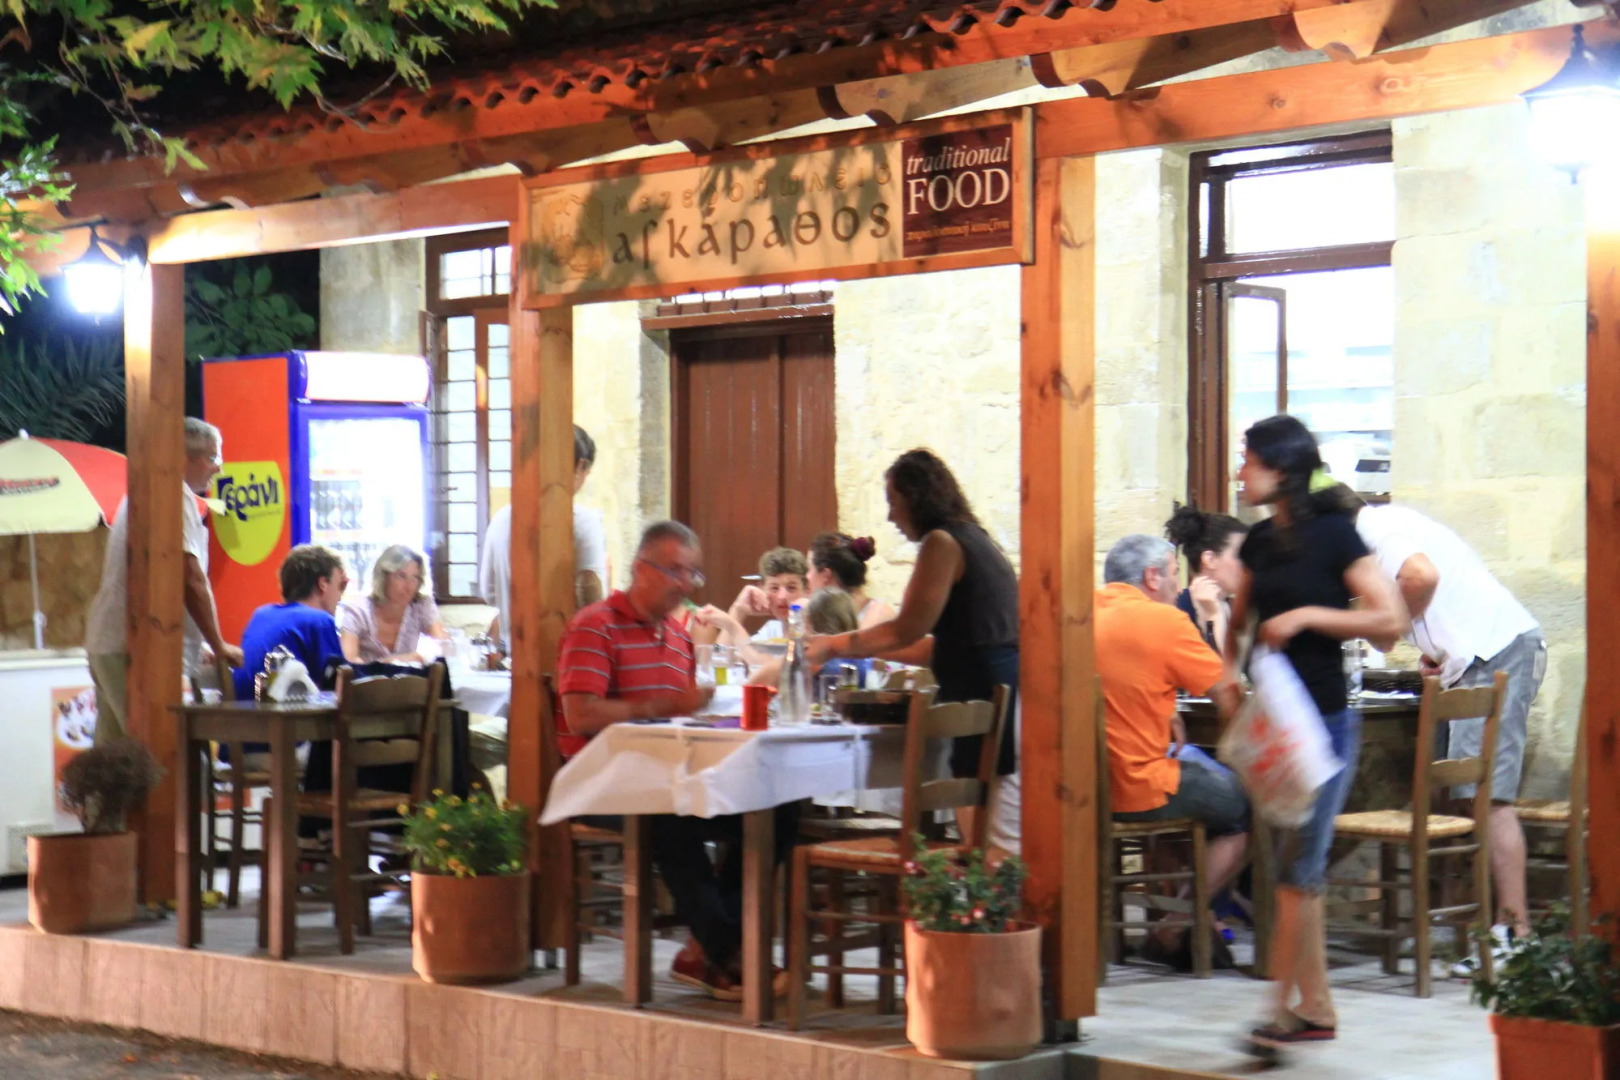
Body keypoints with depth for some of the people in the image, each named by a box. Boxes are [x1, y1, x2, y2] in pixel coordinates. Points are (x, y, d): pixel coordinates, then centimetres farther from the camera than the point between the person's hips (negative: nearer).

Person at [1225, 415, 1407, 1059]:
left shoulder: (1332, 534, -9)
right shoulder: (1259, 541, 10)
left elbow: (1391, 620, -14)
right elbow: (1238, 620, 24)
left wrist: (1306, 615, -18)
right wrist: (1230, 672, 7)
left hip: (1324, 721, -7)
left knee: (1299, 867, -7)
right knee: (1291, 866, 9)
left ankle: (1282, 1009, -2)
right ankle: (1316, 1009, 16)